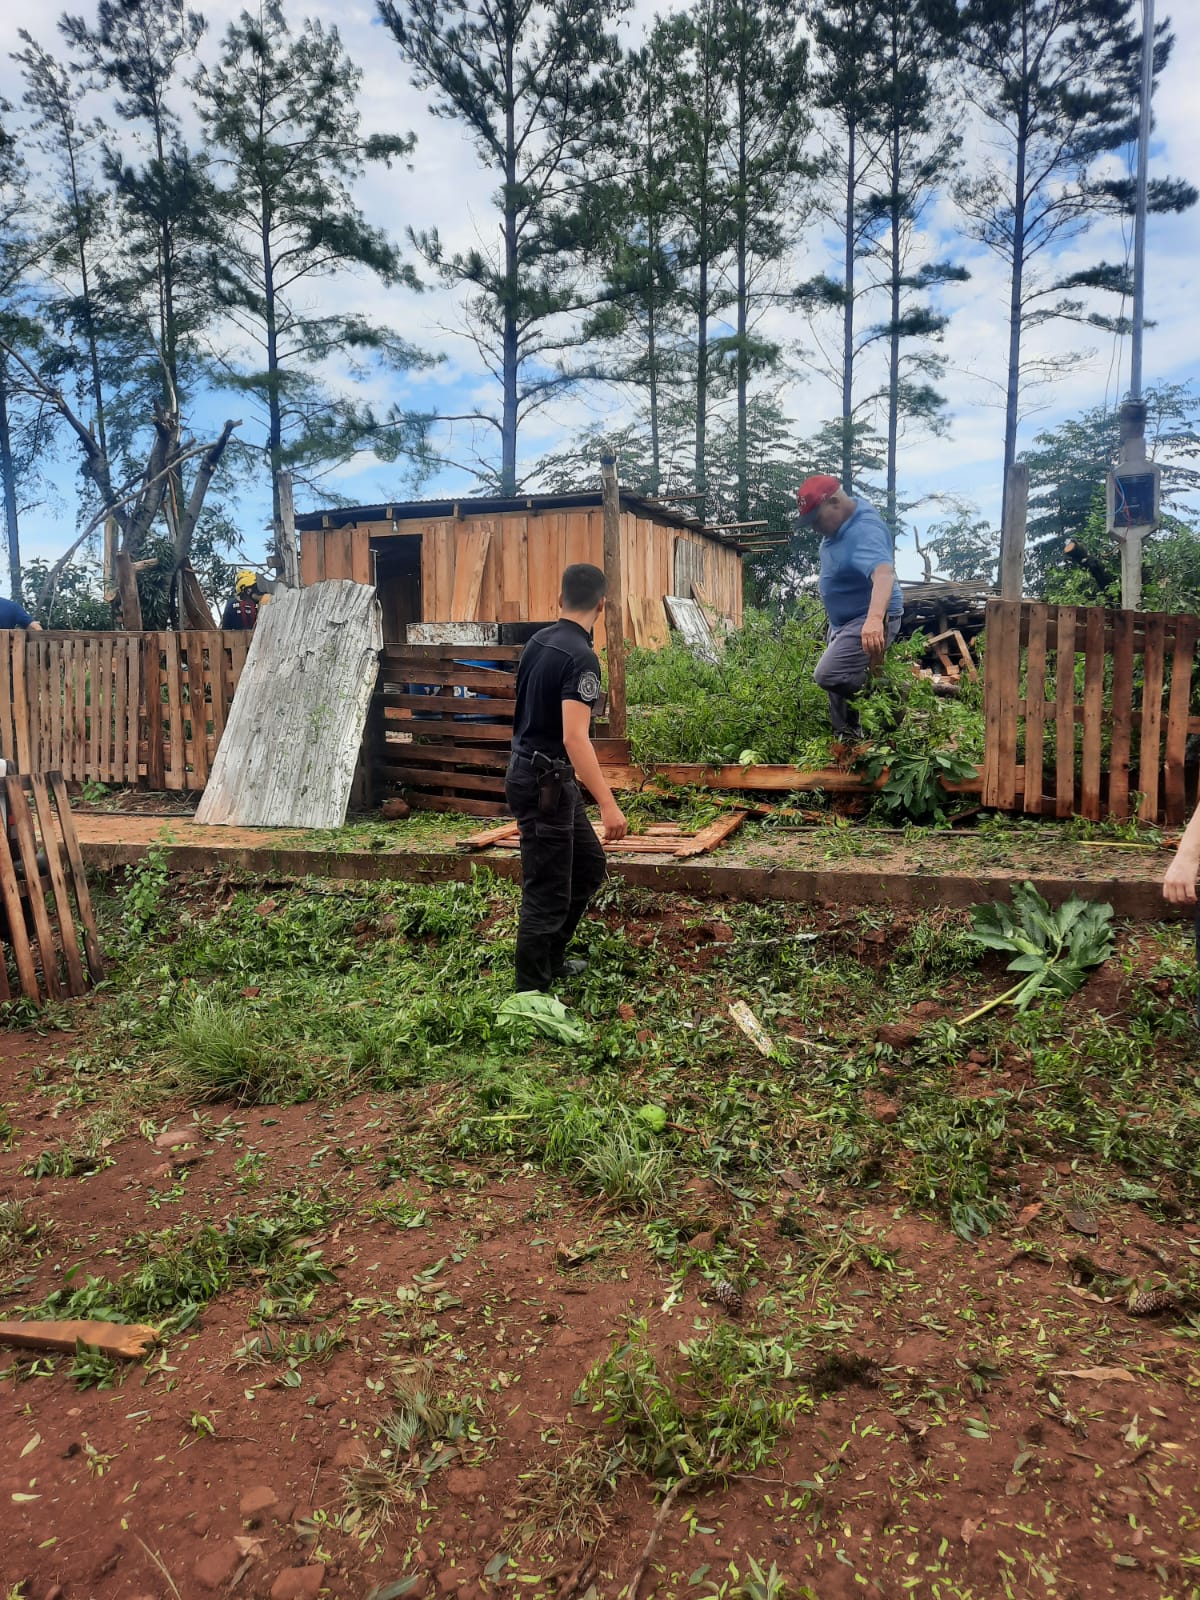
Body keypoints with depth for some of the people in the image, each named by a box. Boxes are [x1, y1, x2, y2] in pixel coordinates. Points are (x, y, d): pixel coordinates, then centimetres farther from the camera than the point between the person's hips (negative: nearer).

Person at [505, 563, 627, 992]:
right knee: (547, 892, -1)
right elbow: (575, 737, -29)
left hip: (531, 772, 10)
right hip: (545, 783, -10)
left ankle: (550, 960, 31)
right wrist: (608, 804, -31)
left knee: (589, 867, 19)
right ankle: (530, 993, 11)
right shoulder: (581, 656, -20)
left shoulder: (537, 642, 7)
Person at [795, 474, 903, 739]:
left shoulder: (865, 530, -28)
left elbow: (883, 573, -45)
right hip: (842, 621, 10)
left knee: (829, 676, -26)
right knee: (839, 682, 18)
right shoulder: (837, 525, 2)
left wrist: (875, 619, -61)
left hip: (868, 622, -10)